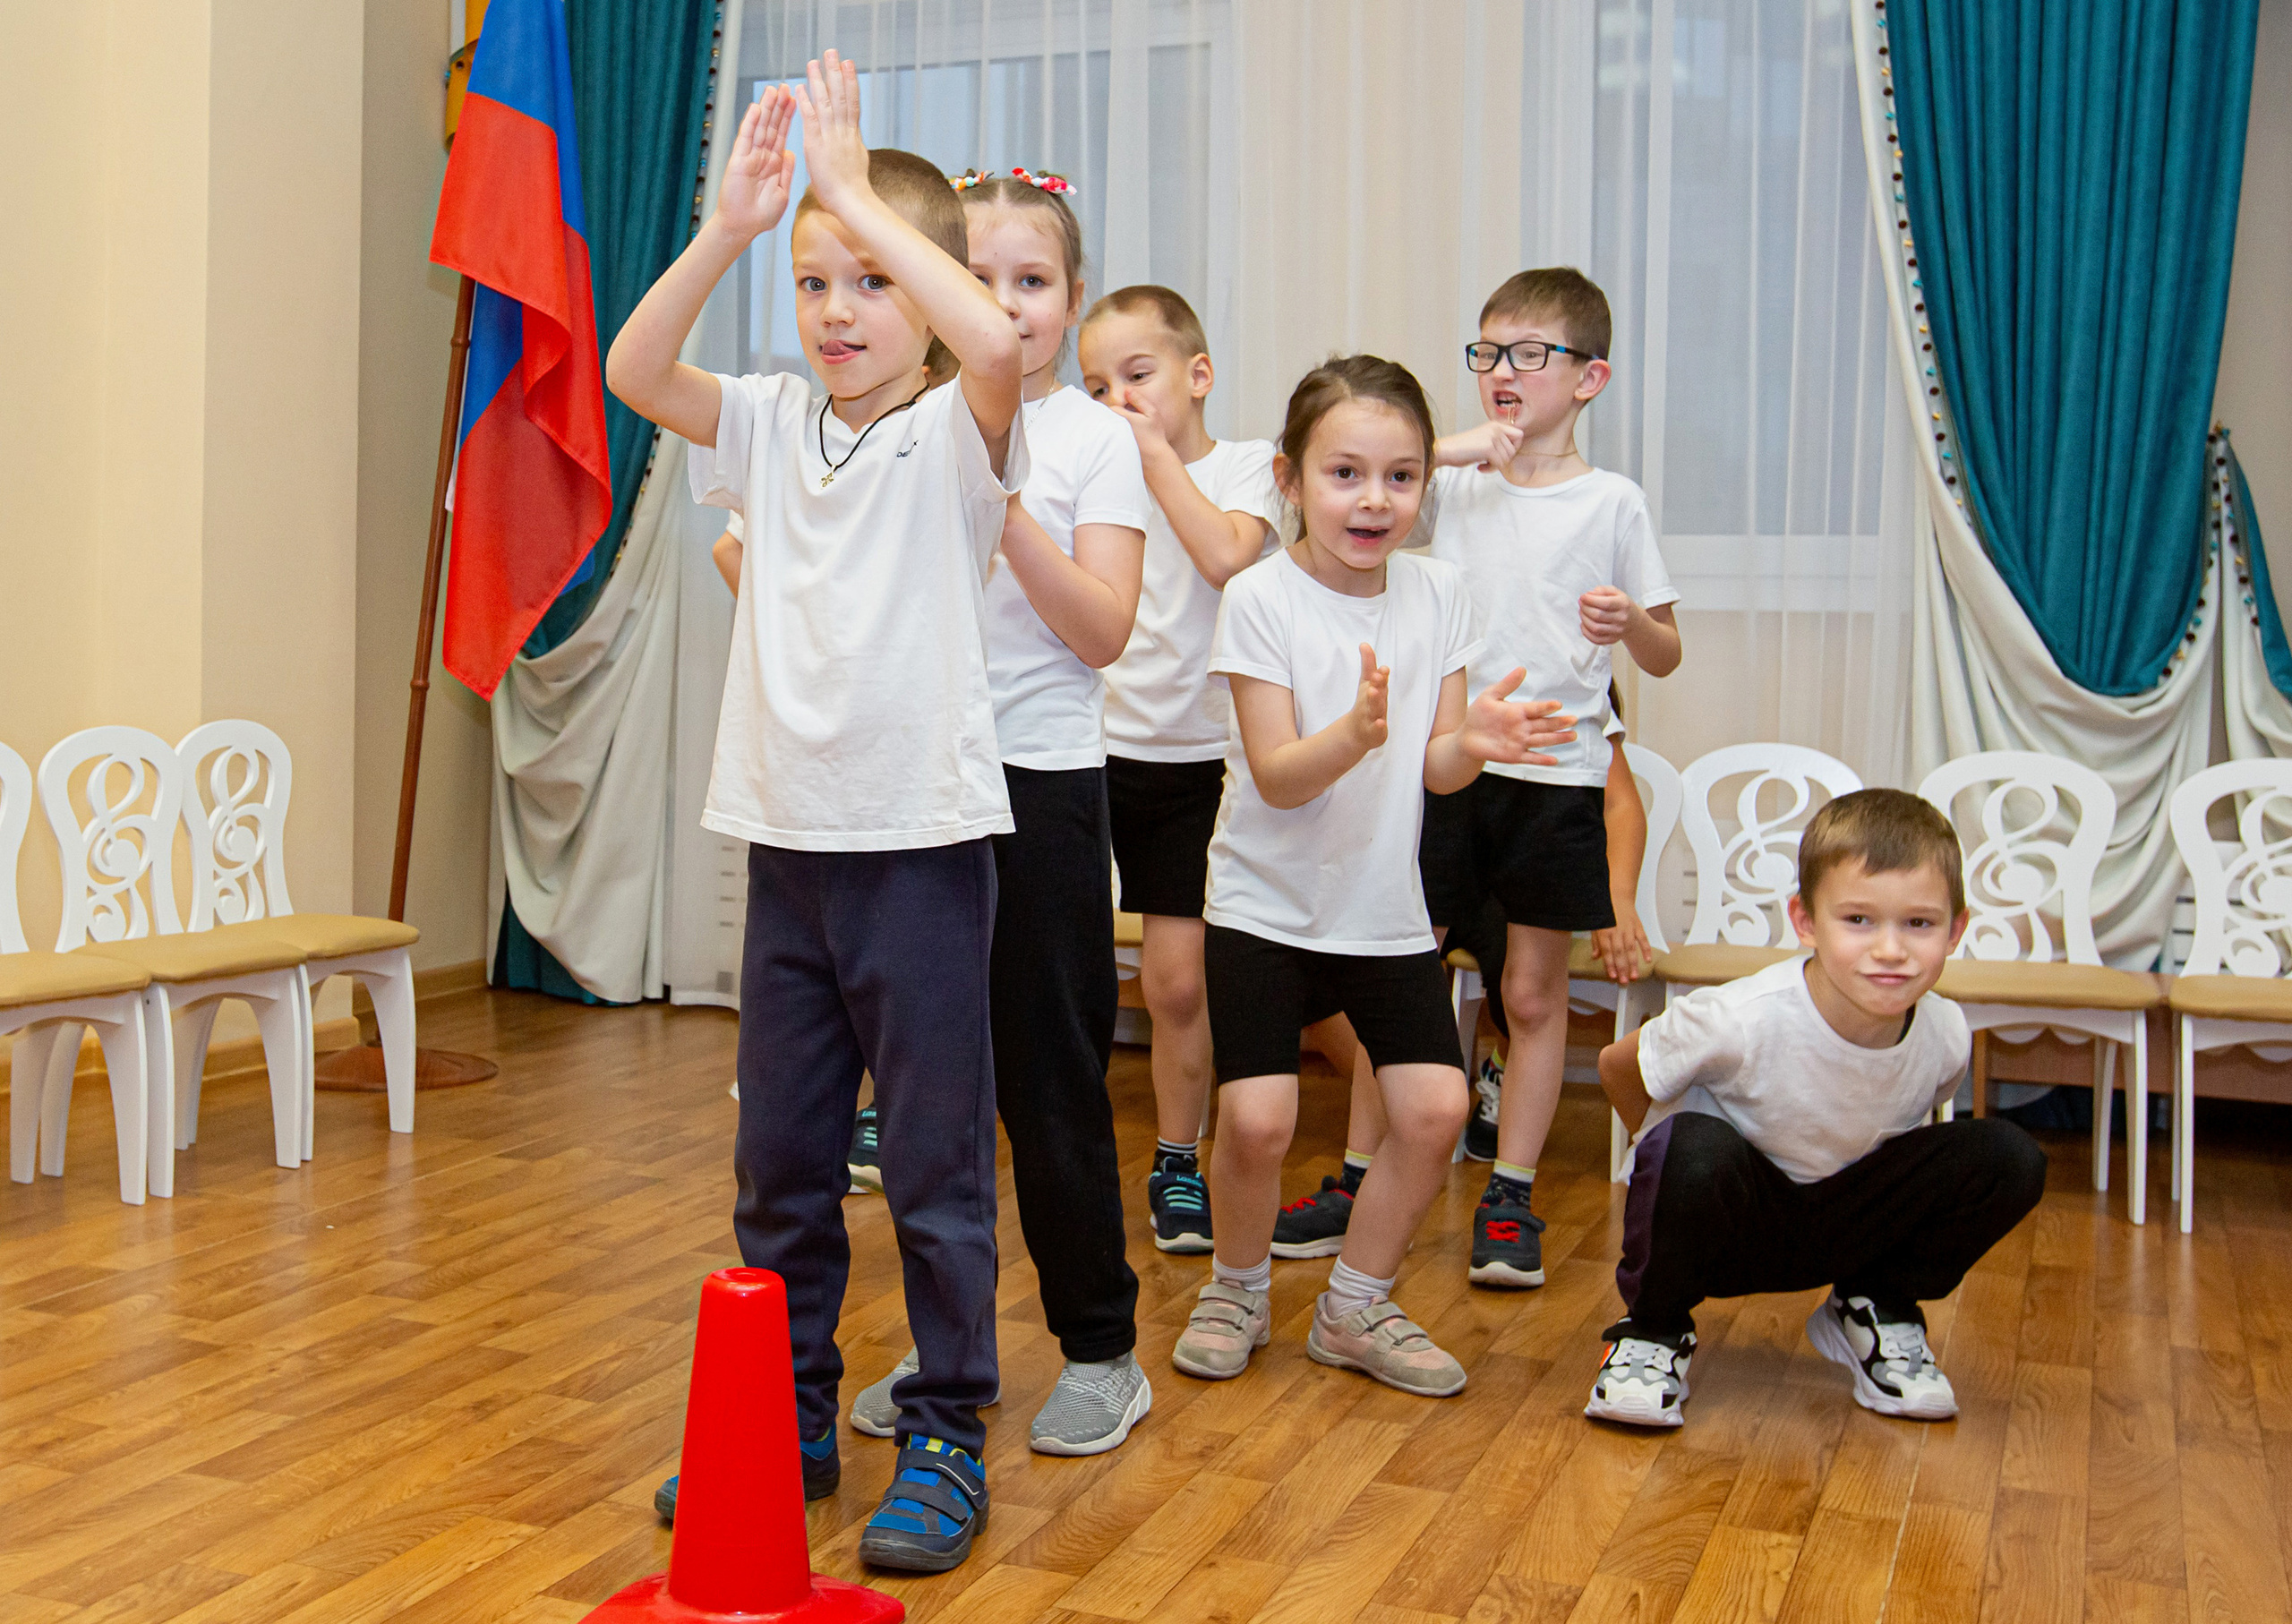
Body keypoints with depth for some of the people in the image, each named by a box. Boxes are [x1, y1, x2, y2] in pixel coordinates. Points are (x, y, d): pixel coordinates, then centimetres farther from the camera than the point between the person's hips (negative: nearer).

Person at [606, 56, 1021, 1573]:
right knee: (780, 1156, 14)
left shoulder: (959, 434, -6)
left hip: (924, 838, -5)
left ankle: (947, 1437, 16)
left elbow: (996, 341, -28)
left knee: (938, 1163, 3)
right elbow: (635, 368, -4)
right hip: (788, 835, 6)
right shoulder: (777, 425, 9)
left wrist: (858, 192, -21)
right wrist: (733, 221, -13)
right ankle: (790, 1416, 29)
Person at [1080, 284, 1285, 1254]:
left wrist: (1157, 452, -15)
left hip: (1194, 756, -2)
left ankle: (1177, 1165, 18)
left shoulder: (1243, 465, 0)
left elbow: (1228, 556, -21)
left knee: (1177, 981, 0)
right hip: (1085, 746, 2)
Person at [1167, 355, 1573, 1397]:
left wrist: (1472, 741, -22)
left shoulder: (1437, 592, 0)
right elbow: (1276, 777, -17)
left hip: (1386, 908, 4)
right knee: (1257, 1119, -13)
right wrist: (1353, 735, -37)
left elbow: (1433, 770, 1)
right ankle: (1237, 1292, 17)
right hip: (1267, 906, -4)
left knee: (1435, 1109, -6)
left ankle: (1356, 1306, 16)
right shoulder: (1261, 598, -12)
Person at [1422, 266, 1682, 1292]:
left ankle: (1510, 1197, 17)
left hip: (1556, 775, -1)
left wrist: (1631, 624, -17)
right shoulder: (1452, 485, 5)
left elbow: (1666, 658, 6)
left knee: (1533, 992, 7)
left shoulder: (1612, 503, 2)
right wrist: (1448, 449, -12)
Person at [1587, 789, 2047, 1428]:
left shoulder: (1944, 1036, -17)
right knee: (1694, 1149, -39)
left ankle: (1876, 1312, 10)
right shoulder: (1744, 1020, -31)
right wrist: (1675, 1163, -4)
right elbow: (1617, 1066, -11)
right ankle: (1652, 1330, -8)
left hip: (1844, 1225, 4)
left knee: (2009, 1158, -15)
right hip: (1729, 1223, -4)